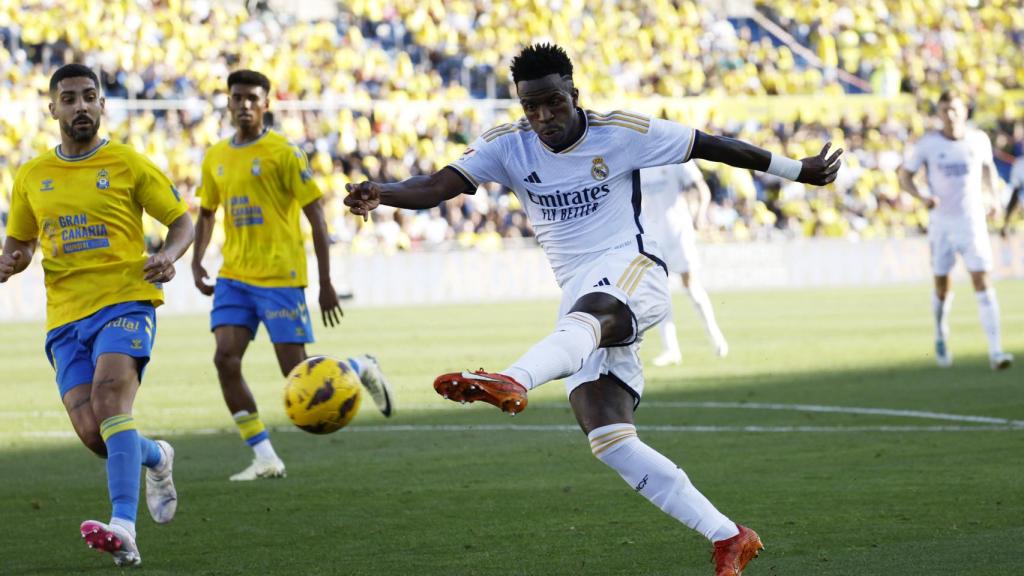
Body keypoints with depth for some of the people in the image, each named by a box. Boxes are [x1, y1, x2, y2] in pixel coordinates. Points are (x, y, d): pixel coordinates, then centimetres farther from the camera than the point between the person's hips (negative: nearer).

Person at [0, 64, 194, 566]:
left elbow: (182, 221, 8)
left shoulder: (128, 164, 3)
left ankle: (123, 527, -38)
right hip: (66, 316, 4)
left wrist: (167, 256, -14)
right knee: (92, 433, -8)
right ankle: (155, 457, 28)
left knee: (109, 396, -28)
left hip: (125, 301, -4)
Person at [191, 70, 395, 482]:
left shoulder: (282, 153, -7)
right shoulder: (216, 158, 11)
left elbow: (316, 216, -7)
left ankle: (362, 368, 26)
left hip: (280, 277, -5)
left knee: (298, 374, -6)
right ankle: (265, 458, -3)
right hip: (234, 277, 6)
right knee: (225, 359, -11)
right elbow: (207, 213, 25)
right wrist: (197, 262, 8)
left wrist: (326, 284, -10)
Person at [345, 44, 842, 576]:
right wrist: (379, 194, -28)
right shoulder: (507, 147, 6)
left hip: (631, 273, -5)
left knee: (586, 314, -41)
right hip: (582, 301, 5)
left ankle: (512, 382, -74)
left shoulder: (621, 133, 0)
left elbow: (711, 147, 9)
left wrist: (798, 170, 15)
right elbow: (438, 186, -7)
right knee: (609, 442, -10)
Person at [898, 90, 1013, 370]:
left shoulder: (979, 140, 0)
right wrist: (923, 197, -16)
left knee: (982, 282, -11)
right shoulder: (927, 144, -6)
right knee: (942, 285, 9)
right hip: (941, 222, 0)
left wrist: (994, 191, 4)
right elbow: (905, 174, 2)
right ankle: (941, 334, 39)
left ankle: (995, 351, -15)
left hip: (973, 221, 0)